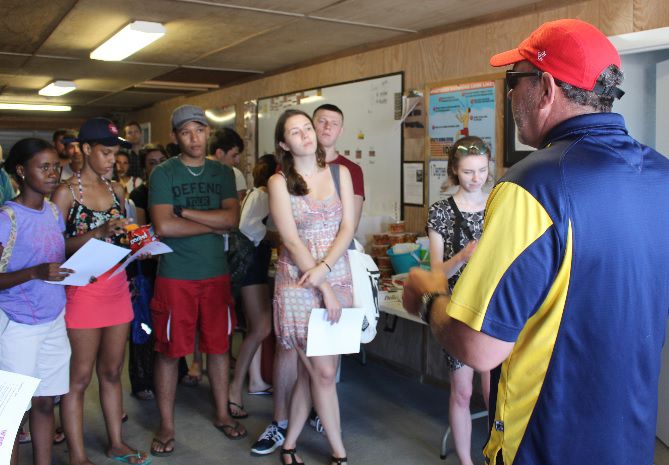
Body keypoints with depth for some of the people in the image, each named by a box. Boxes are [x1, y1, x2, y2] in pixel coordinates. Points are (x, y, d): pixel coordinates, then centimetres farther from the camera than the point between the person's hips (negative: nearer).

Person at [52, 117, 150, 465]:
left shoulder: (117, 190, 11)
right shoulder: (66, 192, -6)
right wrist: (99, 233, -22)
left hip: (117, 288, 6)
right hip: (83, 290, -5)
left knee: (112, 371, 15)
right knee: (79, 377, 3)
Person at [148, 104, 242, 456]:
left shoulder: (223, 173, 7)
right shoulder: (163, 173, -3)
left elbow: (232, 219, -7)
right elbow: (163, 226, -16)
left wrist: (183, 210, -13)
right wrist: (213, 225, -9)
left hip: (216, 274, 3)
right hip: (175, 276, -3)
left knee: (219, 345, 12)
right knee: (169, 351, 5)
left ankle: (222, 414, 30)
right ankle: (166, 426, 21)